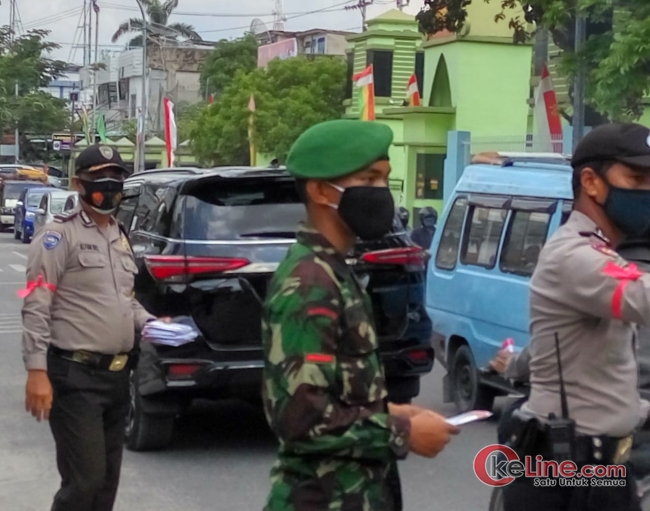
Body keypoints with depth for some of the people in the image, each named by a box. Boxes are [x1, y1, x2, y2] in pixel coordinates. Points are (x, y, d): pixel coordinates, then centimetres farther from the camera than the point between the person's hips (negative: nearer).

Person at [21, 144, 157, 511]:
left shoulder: (121, 238, 15)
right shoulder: (60, 235, -9)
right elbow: (36, 308, -14)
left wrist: (149, 323, 6)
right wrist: (37, 371, -20)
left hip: (117, 375, 8)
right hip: (75, 376, -8)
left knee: (108, 479, 14)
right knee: (85, 480, -10)